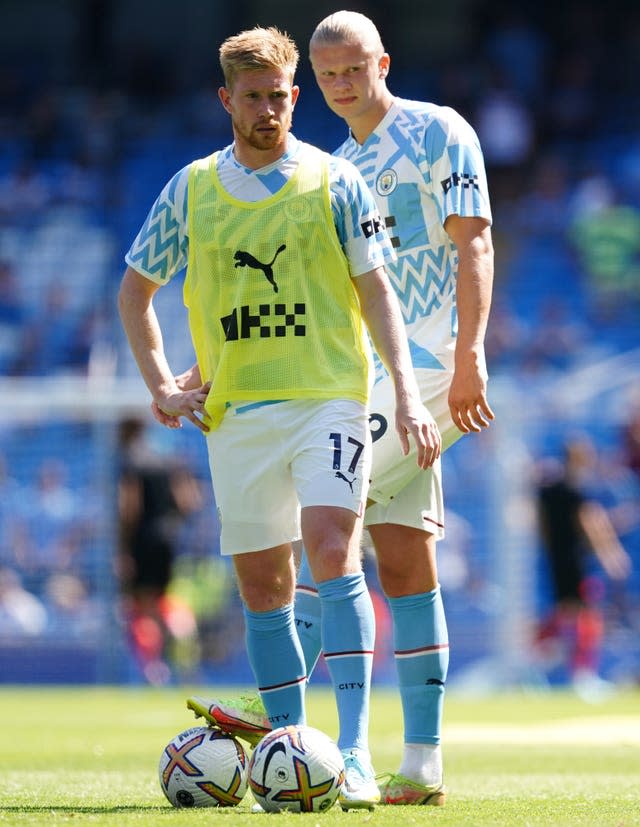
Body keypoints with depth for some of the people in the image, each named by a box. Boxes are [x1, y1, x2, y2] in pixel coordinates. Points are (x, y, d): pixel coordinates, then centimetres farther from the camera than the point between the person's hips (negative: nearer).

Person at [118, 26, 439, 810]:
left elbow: (375, 289, 1)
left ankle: (354, 752, -22)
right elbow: (135, 291, 17)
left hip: (328, 398, -3)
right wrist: (162, 385, 6)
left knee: (332, 553, -18)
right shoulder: (191, 189, 7)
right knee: (262, 588, 5)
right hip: (235, 413, 3)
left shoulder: (333, 181, 1)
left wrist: (406, 393, -10)